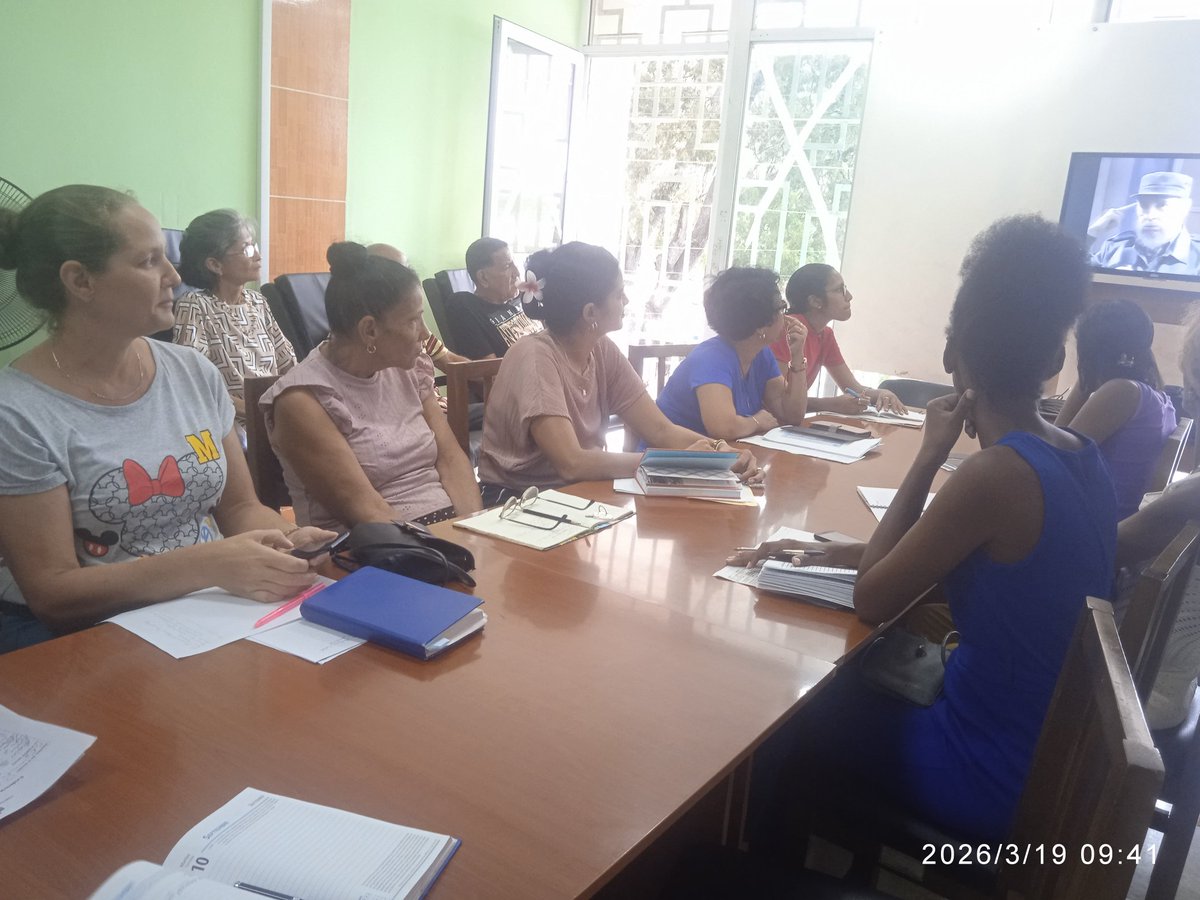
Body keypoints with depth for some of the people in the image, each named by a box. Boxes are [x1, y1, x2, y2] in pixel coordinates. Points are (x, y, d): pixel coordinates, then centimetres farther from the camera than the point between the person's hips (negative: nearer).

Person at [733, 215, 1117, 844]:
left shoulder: (995, 474, -30)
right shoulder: (1083, 457, -3)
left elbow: (871, 602, -18)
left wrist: (928, 457, -16)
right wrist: (856, 552, 4)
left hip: (996, 781, -7)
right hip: (1058, 755, 7)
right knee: (844, 689, 21)